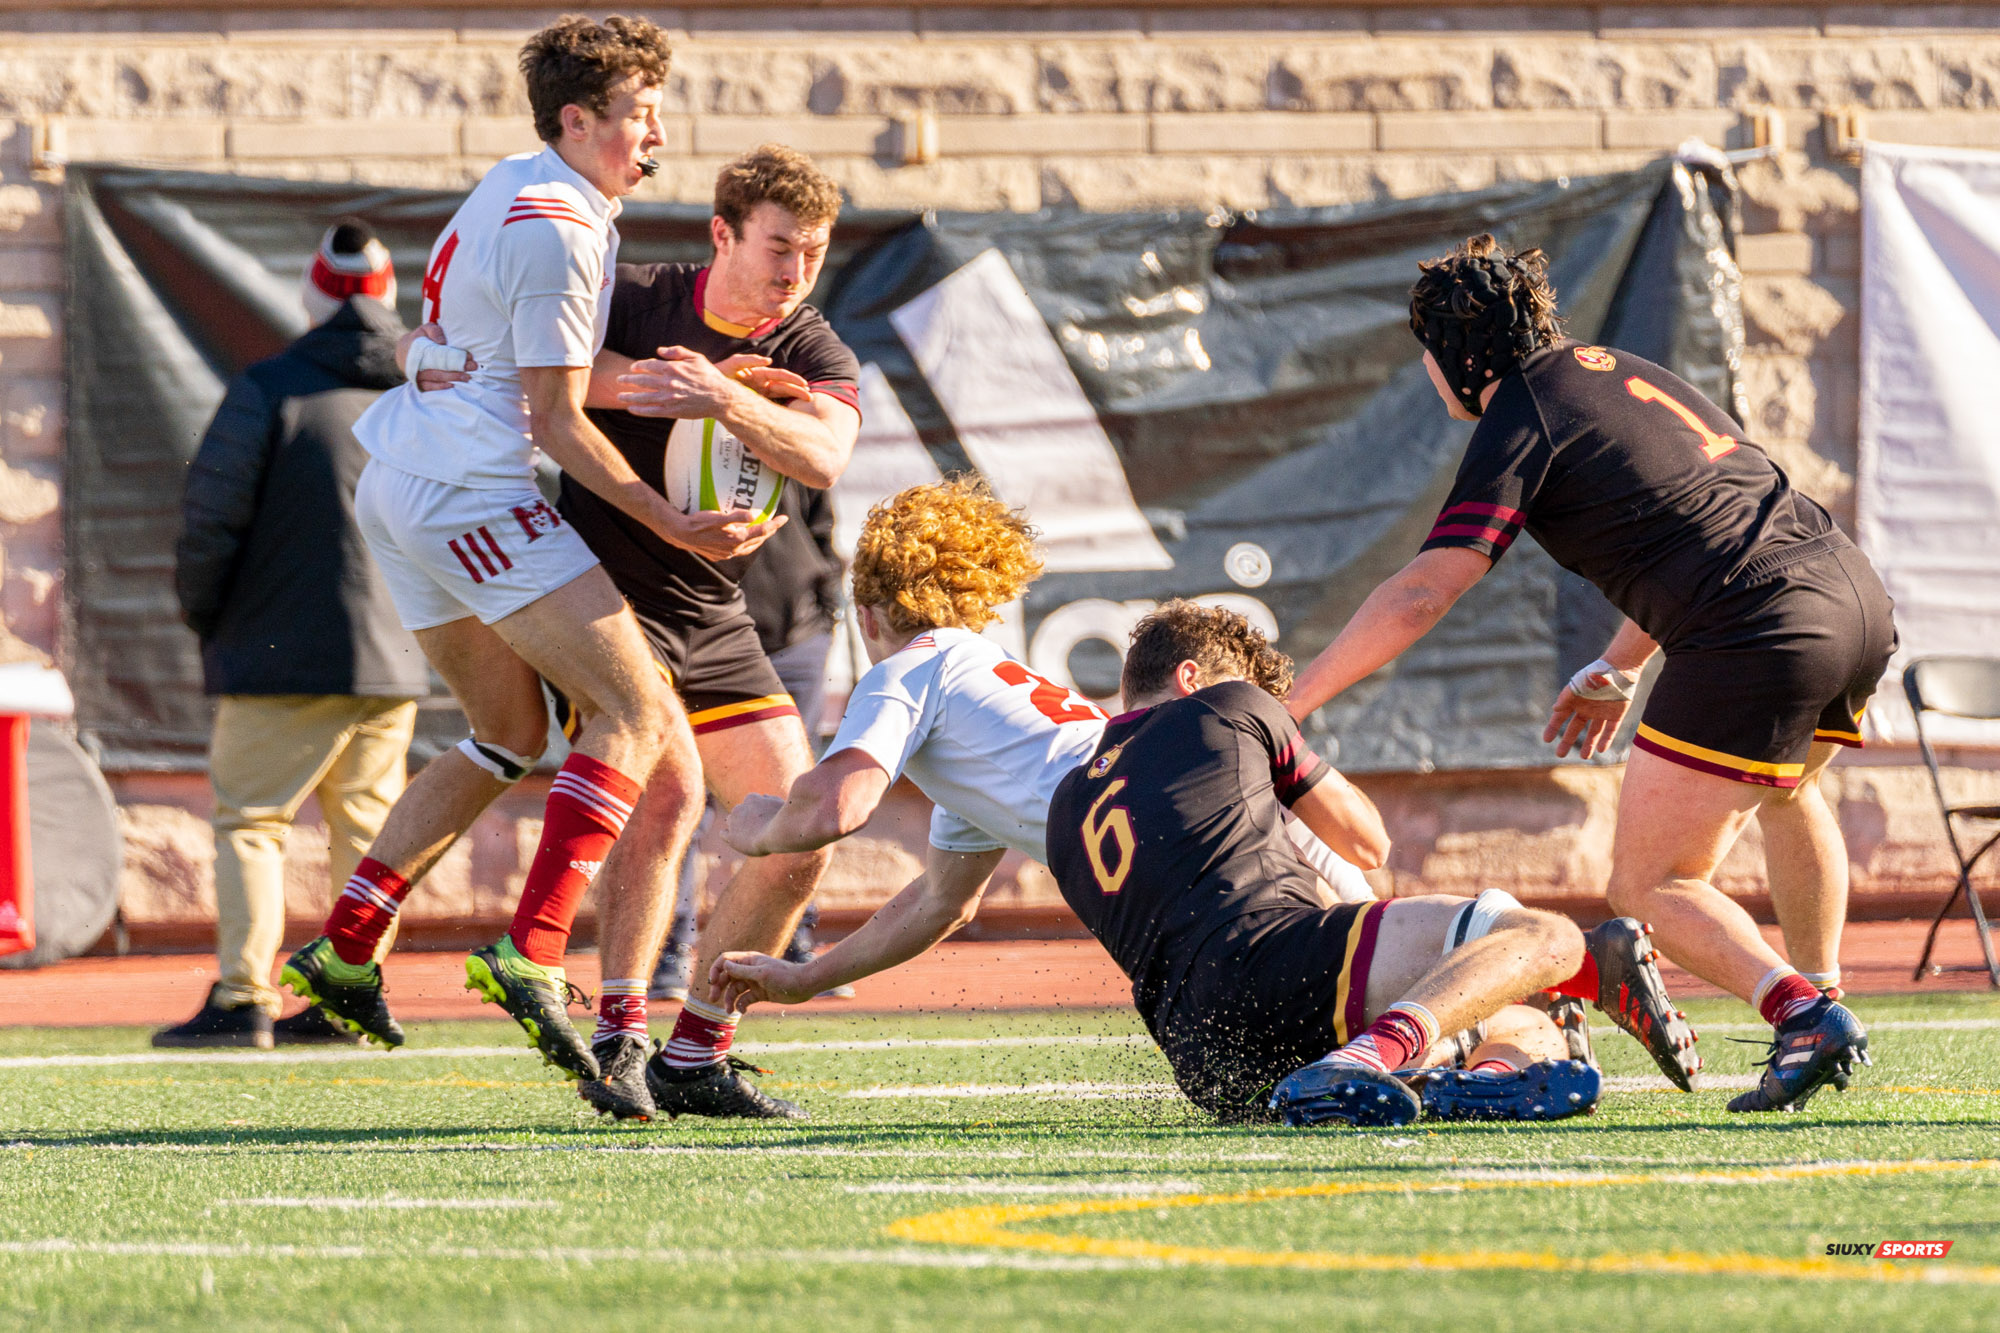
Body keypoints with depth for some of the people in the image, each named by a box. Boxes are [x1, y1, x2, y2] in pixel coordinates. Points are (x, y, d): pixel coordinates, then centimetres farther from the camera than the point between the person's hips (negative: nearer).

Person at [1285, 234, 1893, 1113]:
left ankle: (1802, 1015, -19)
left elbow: (1417, 599, -10)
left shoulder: (1518, 430, -4)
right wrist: (1615, 670, 32)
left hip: (1758, 636, -8)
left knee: (1649, 885, -1)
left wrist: (1285, 708, -6)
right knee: (1784, 792, 37)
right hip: (1856, 591, 8)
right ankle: (1820, 992, 35)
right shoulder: (1615, 371, 21)